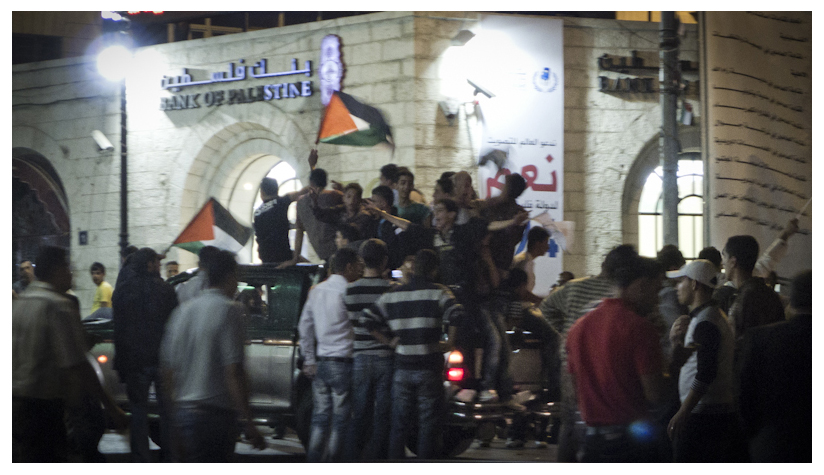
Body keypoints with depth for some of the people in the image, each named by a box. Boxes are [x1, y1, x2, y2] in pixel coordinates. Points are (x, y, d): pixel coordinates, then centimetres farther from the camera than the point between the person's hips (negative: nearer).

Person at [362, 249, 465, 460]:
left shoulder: (393, 294, 7)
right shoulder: (438, 293, -6)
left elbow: (367, 319, 5)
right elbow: (456, 316, -21)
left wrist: (388, 341, 8)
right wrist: (451, 342, -6)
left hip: (402, 367, 3)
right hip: (429, 369, -3)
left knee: (399, 425, 11)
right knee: (428, 425, 2)